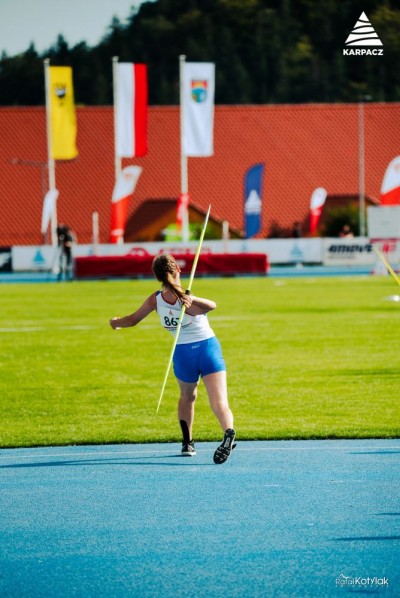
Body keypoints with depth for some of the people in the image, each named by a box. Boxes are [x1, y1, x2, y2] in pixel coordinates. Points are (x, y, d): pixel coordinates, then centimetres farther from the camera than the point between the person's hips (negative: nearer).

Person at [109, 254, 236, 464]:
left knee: (187, 398, 30)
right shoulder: (186, 300, -16)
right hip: (208, 348, -3)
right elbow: (212, 305, -34)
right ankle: (228, 431, -39)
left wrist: (116, 322, 29)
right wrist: (191, 300, -49)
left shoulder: (156, 299, -4)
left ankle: (187, 443, 30)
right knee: (219, 403, -13)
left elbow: (132, 319, 10)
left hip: (183, 354, 4)